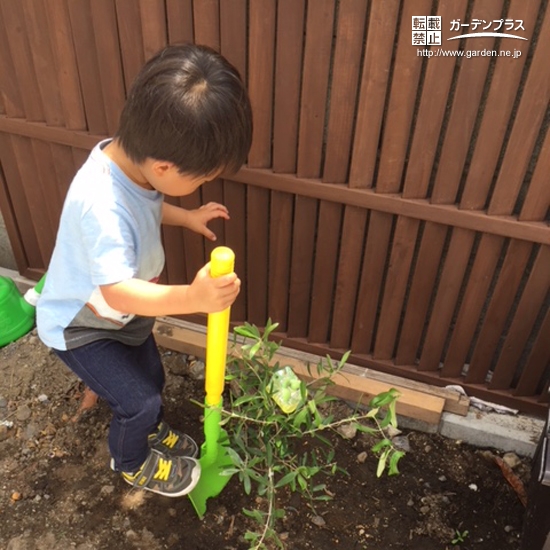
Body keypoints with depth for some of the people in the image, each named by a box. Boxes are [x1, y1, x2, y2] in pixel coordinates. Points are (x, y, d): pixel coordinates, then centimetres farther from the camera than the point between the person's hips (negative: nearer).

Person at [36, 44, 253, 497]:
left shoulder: (131, 156, -17)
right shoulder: (101, 205, -43)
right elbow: (116, 291, -44)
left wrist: (187, 217, -5)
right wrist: (191, 298, -56)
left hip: (124, 315, 8)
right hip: (81, 325, -7)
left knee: (151, 376, 22)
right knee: (139, 400, 0)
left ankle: (151, 432, 54)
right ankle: (131, 462, 33)